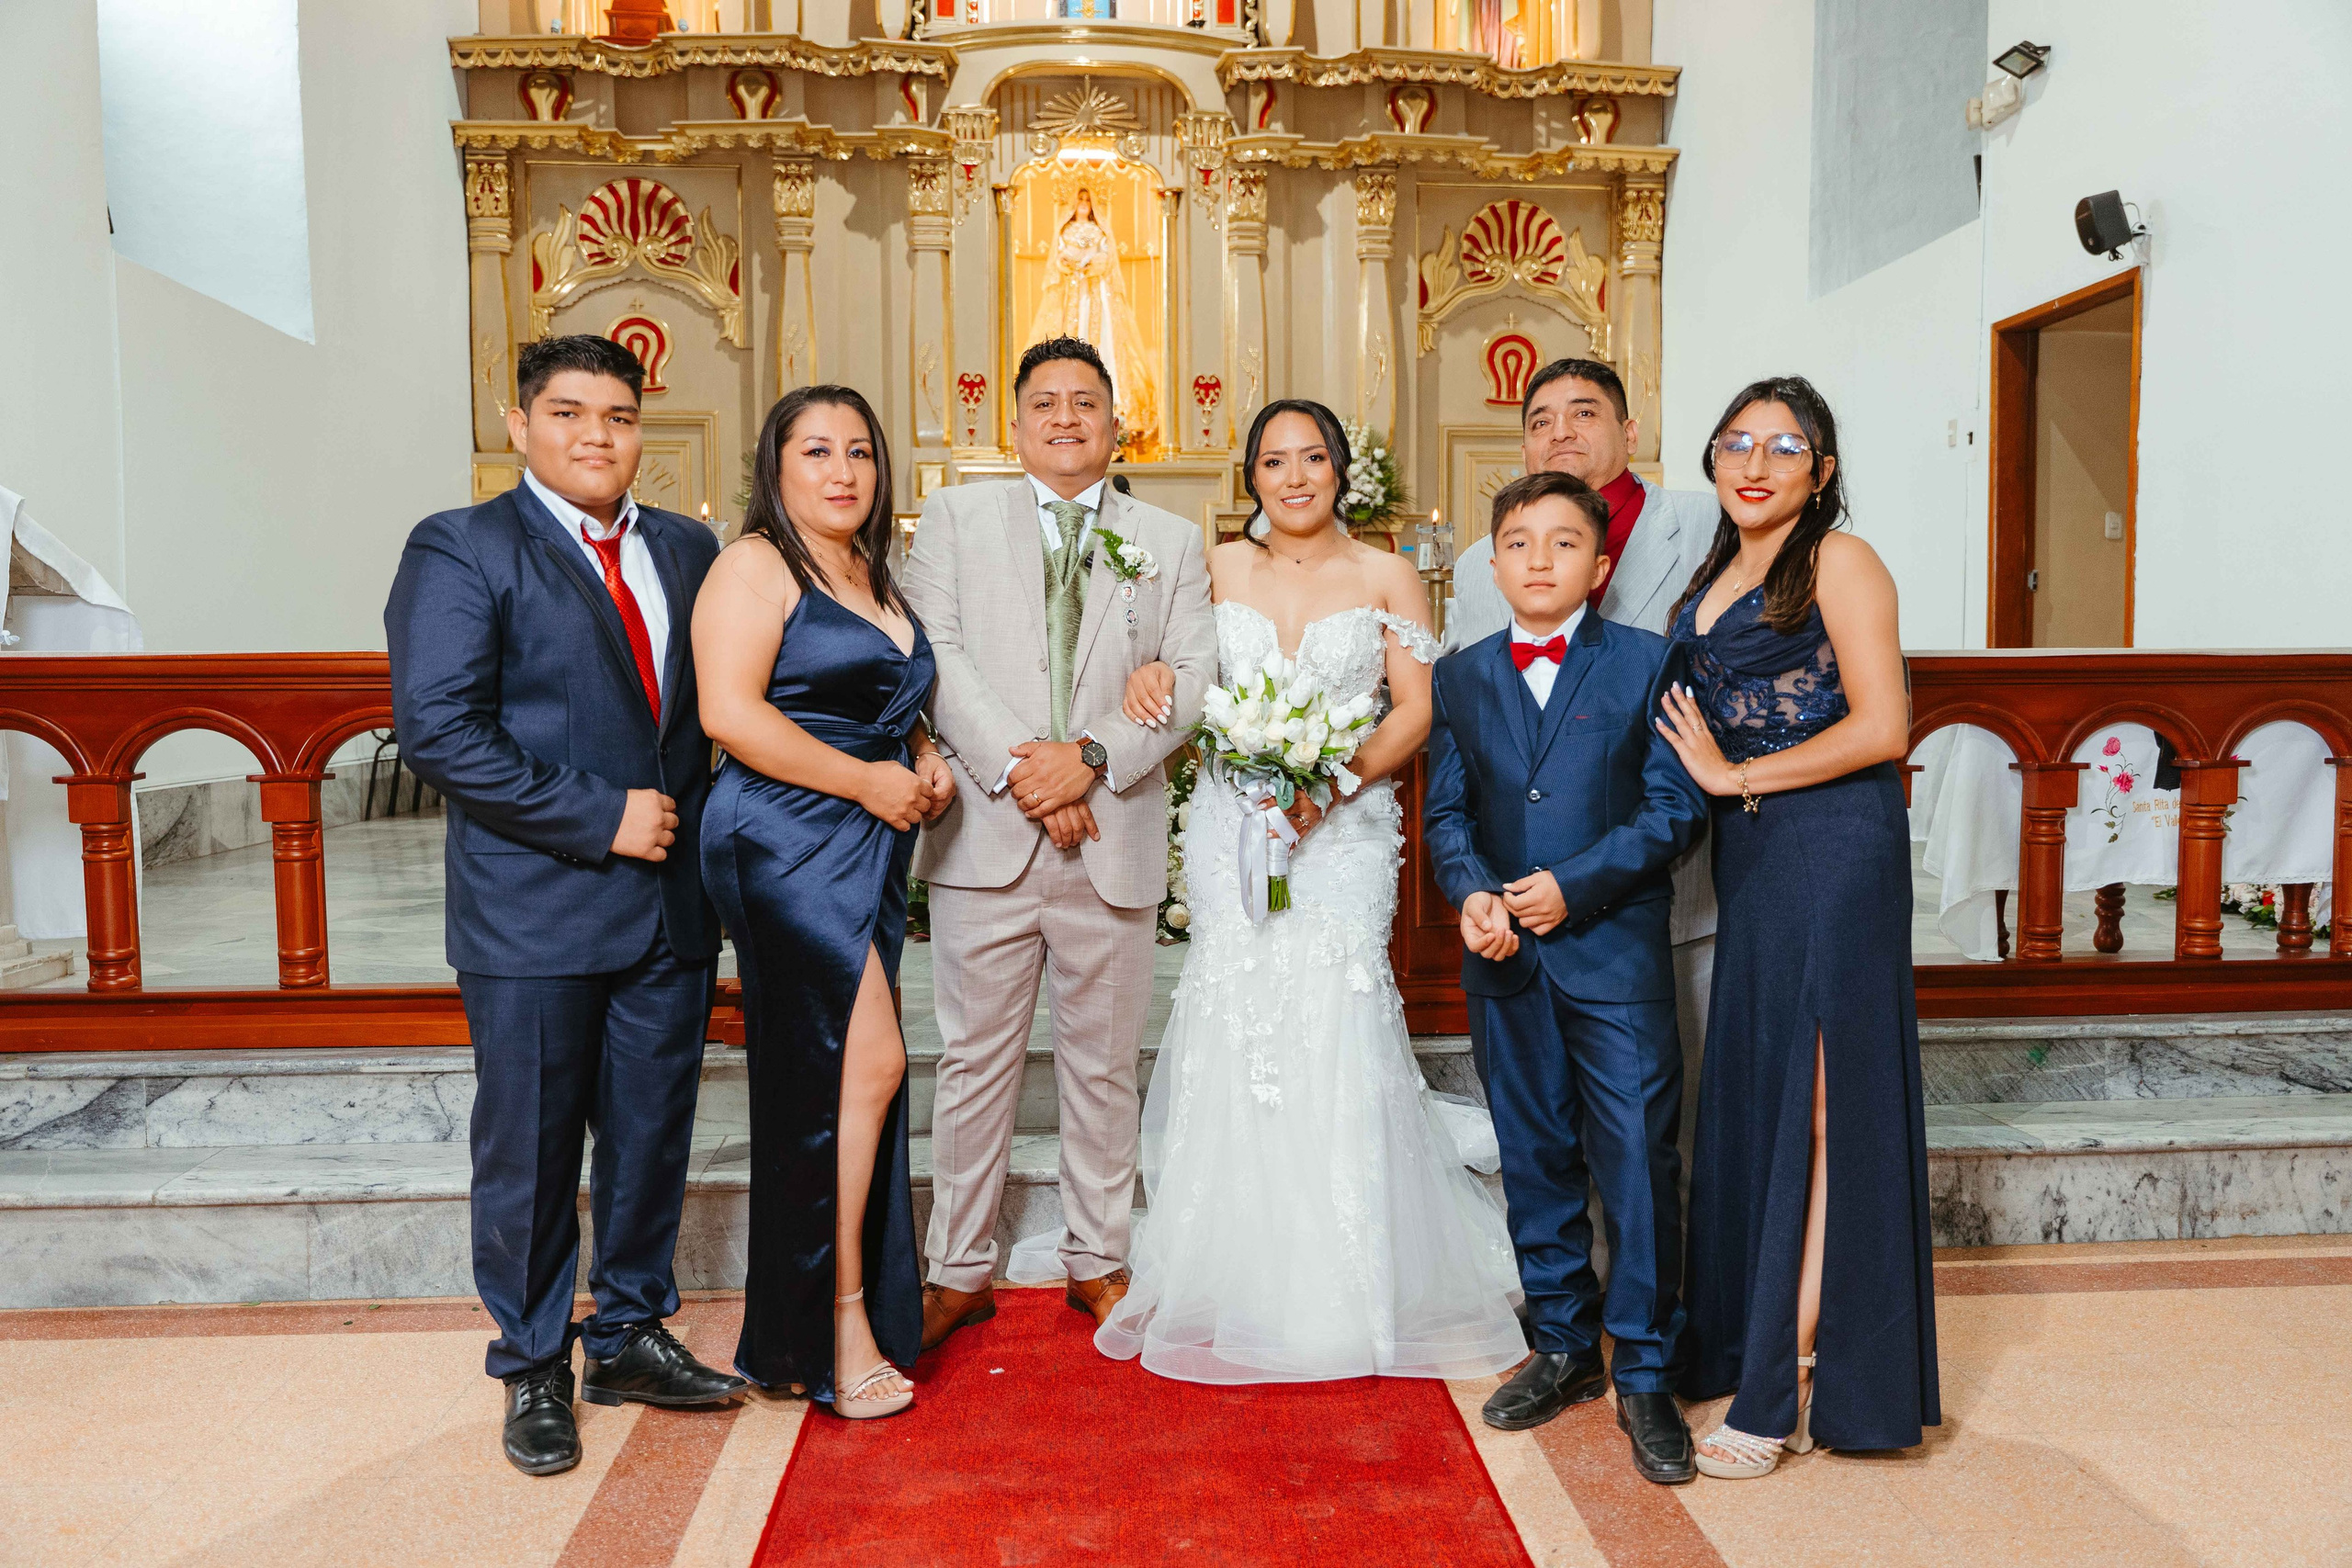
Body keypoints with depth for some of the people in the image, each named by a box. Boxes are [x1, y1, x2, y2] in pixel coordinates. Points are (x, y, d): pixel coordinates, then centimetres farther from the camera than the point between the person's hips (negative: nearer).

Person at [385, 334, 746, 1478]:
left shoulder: (688, 551, 11)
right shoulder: (461, 550, -5)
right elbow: (436, 729, -14)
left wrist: (699, 828, -1)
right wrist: (601, 819, -17)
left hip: (671, 904, 5)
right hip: (535, 911, -4)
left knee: (653, 1137, 14)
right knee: (530, 1150, 7)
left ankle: (629, 1337, 32)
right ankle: (534, 1369, 27)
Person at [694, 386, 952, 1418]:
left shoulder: (873, 576, 20)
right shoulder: (754, 565, -6)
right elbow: (729, 712, -17)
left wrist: (926, 760, 8)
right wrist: (866, 780, -16)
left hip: (867, 852, 8)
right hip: (789, 841, -8)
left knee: (822, 1082, 11)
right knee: (867, 1064, -11)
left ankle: (804, 1316, 21)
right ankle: (844, 1322, 2)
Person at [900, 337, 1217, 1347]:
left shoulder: (1172, 542, 12)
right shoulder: (956, 517, 9)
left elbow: (1193, 677, 1)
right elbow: (935, 654, -3)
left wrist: (1094, 755, -14)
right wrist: (1015, 768, -14)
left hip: (1116, 842, 1)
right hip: (986, 837, -1)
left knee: (1104, 1063, 10)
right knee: (976, 1061, 6)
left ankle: (1097, 1261, 26)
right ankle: (961, 1271, 19)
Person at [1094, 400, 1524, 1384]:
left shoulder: (1387, 577, 5)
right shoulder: (1221, 568, 11)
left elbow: (1417, 710, -1)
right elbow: (1179, 669, 17)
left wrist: (1333, 782, -15)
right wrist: (1151, 674, -7)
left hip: (1342, 830, -2)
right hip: (1231, 826, 2)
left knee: (1335, 1036, -9)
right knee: (1233, 1035, -1)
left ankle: (1346, 1295, 8)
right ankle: (1242, 1291, 14)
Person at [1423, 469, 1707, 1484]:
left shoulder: (1647, 663, -1)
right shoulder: (1461, 676, 10)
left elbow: (1675, 807, -5)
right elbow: (1446, 810, 9)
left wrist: (1573, 886, -15)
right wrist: (1471, 892, -10)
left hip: (1617, 952, -3)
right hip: (1506, 956, 4)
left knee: (1638, 1163, -2)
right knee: (1535, 1160, 13)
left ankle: (1644, 1373, 13)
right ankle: (1564, 1345, 28)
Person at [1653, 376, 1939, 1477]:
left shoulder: (1839, 562, -7)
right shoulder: (1715, 576, 16)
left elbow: (1882, 727, -15)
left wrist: (1733, 776, -11)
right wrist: (1705, 772, 7)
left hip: (1832, 851, -8)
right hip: (1747, 855, 8)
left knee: (1817, 1099, -3)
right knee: (1750, 1091, 12)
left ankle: (1788, 1385, 4)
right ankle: (1748, 1341, 25)